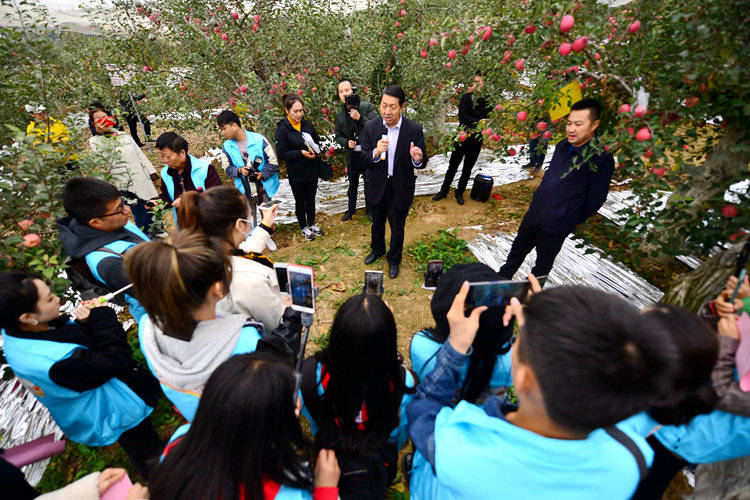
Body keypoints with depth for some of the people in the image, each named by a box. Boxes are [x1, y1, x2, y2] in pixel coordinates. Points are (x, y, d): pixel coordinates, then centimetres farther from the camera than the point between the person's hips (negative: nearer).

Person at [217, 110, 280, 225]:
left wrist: (263, 174, -17)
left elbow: (273, 162, -6)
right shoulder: (227, 146, -1)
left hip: (264, 187, -1)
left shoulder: (259, 139, -10)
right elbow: (228, 168, 7)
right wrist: (239, 170, -14)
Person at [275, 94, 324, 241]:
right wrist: (301, 153, -24)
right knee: (300, 202, 12)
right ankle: (304, 228, 31)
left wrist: (315, 149, -8)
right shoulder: (282, 128, -13)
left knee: (311, 200, 18)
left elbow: (317, 140, 15)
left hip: (312, 170, 4)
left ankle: (312, 224, 38)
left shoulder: (307, 124, 2)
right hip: (296, 174, -4)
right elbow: (281, 154, -13)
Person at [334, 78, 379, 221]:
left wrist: (360, 118, -26)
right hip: (352, 155, 4)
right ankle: (351, 208, 36)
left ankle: (370, 208, 31)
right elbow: (338, 136, 10)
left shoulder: (367, 107, -9)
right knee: (353, 184, 18)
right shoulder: (340, 115, 4)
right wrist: (346, 142, -11)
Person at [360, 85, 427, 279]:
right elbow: (364, 160, -11)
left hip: (401, 188, -2)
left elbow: (422, 163, -10)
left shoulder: (414, 129, -14)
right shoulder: (370, 127, -11)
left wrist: (417, 159, -34)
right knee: (377, 222, 24)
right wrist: (376, 152, -33)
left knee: (397, 227, 14)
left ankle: (394, 260, 40)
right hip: (377, 185, 2)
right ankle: (377, 249, 53)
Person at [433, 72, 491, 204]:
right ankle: (443, 191, 19)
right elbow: (462, 115, -13)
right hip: (462, 138, -1)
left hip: (476, 140, 1)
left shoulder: (488, 101, 1)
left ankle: (459, 192, 26)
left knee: (467, 169, 11)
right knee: (452, 166, 5)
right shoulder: (466, 97, -1)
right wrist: (477, 122, -24)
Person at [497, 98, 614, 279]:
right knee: (517, 251, 22)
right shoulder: (562, 146, 3)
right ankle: (502, 279, 43)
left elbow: (594, 201, -15)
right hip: (532, 215, 7)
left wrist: (570, 221, -6)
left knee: (543, 265, 13)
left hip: (556, 227, -7)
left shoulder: (601, 159, -19)